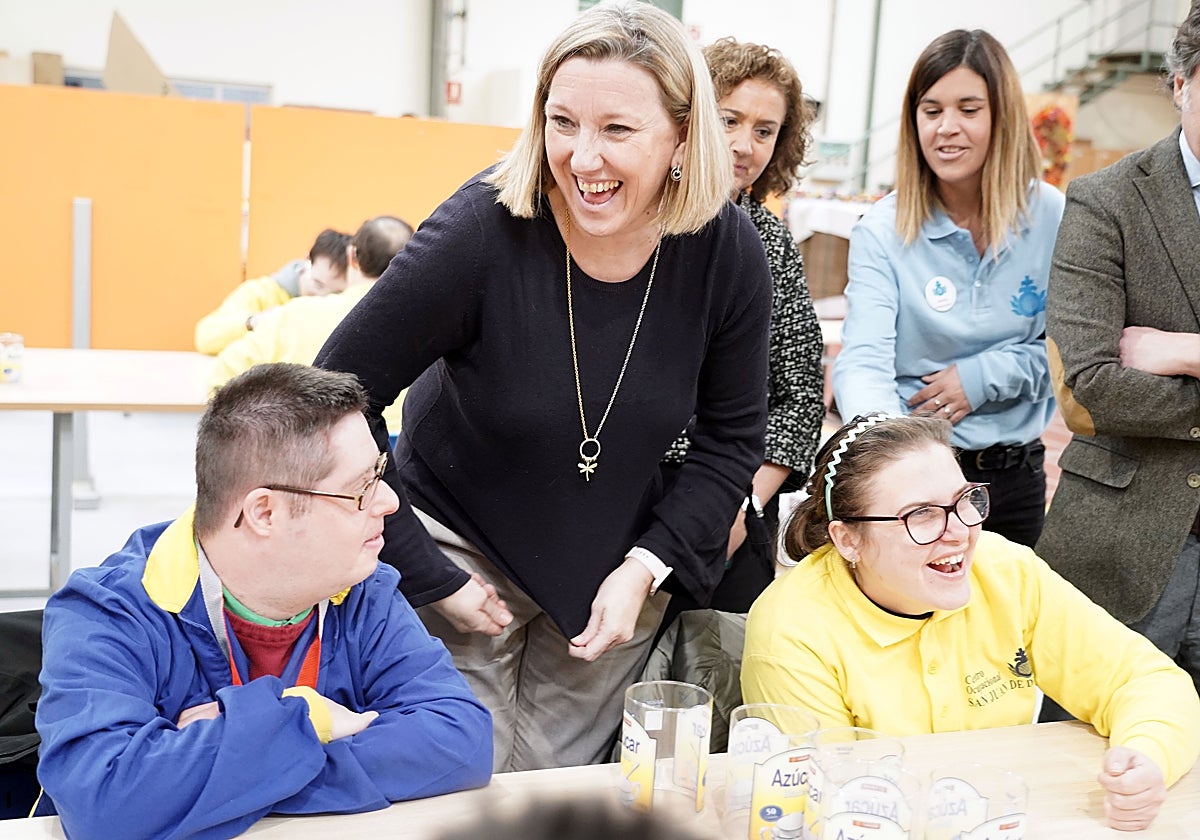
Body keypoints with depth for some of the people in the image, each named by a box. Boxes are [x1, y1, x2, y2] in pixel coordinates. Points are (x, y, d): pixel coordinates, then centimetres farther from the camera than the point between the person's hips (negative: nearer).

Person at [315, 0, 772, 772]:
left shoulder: (727, 252, -16)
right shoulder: (485, 229, -26)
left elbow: (732, 434, -2)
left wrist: (646, 566, -10)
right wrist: (427, 577, -17)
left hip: (615, 565, 3)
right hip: (463, 544, -3)